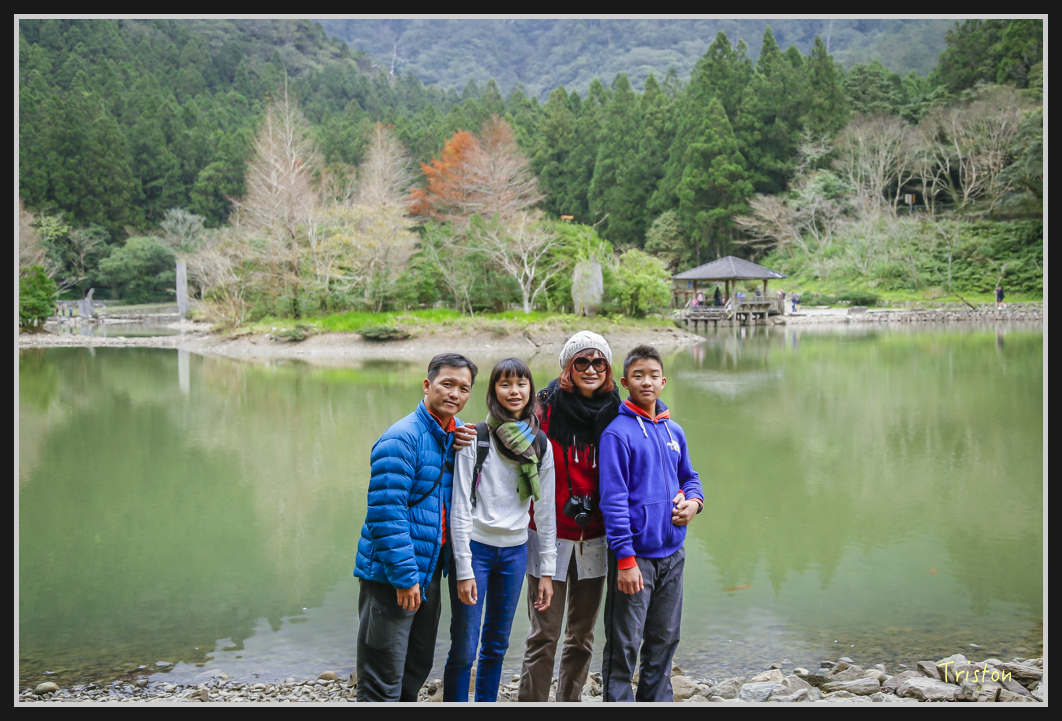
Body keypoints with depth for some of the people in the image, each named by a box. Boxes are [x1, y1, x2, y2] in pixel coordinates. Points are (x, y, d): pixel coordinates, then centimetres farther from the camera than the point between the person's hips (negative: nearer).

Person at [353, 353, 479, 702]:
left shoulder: (456, 434, 9)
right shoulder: (401, 439, -17)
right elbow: (386, 512, -21)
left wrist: (462, 449, -3)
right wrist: (404, 575, -22)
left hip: (428, 572, 8)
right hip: (391, 577, -8)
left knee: (418, 667, 21)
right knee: (383, 681, 0)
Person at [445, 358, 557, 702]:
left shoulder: (540, 445, 4)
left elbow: (546, 510, 7)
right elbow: (460, 507, -10)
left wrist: (546, 570, 5)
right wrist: (464, 570, -13)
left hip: (515, 552, 4)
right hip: (476, 547, -4)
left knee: (497, 645, 14)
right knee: (464, 649, -1)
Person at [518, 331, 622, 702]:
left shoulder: (614, 413, 4)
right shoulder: (547, 407, -7)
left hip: (594, 537, 4)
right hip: (550, 533, -4)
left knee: (582, 634, 12)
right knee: (544, 632, -1)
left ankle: (570, 701, 25)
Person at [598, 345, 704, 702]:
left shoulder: (674, 431, 10)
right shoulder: (617, 432, -11)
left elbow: (689, 477, 23)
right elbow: (613, 499, -14)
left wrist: (694, 501, 0)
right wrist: (625, 559, -18)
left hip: (671, 554, 7)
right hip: (635, 555, -6)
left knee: (664, 638, 17)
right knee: (624, 645, 0)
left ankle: (657, 701, 32)